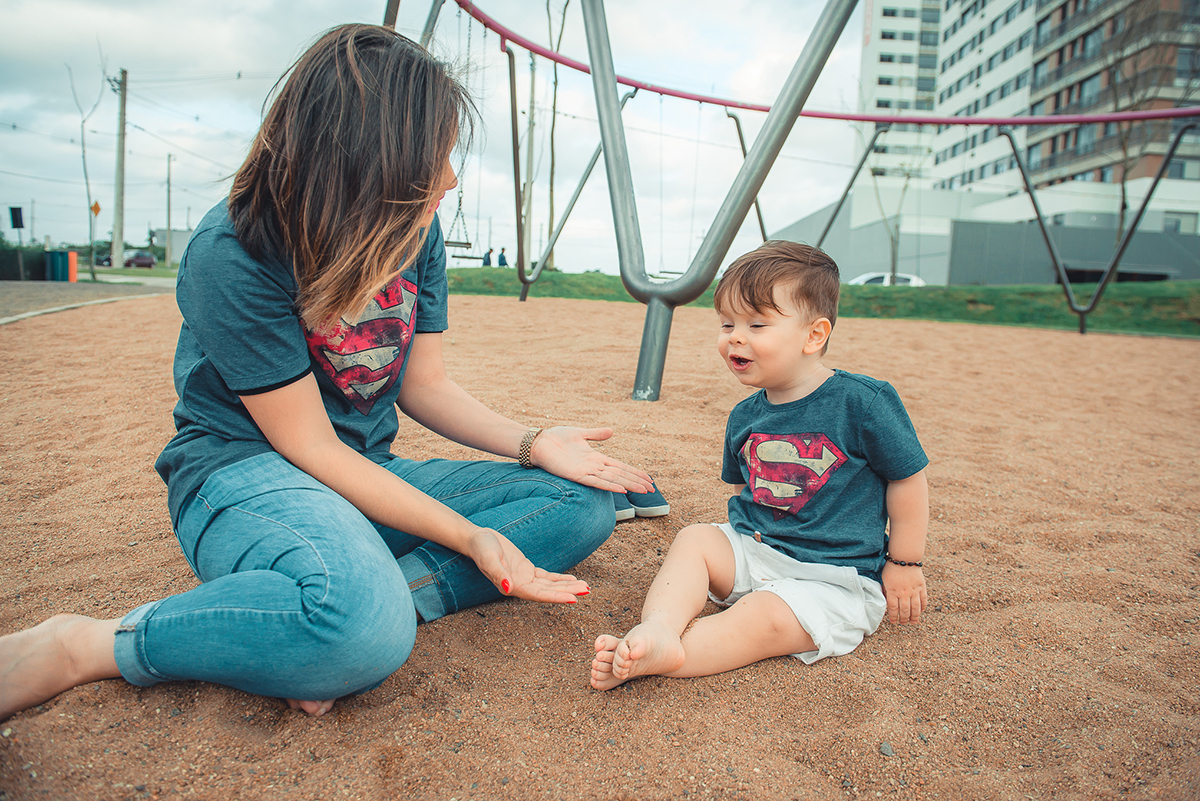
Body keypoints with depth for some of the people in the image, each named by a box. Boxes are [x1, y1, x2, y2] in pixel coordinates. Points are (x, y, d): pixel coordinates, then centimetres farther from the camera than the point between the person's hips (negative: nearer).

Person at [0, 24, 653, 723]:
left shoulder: (416, 233, 0)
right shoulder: (232, 256, -19)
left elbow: (426, 385, 5)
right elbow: (311, 448, -19)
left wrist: (535, 444, -10)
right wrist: (469, 536, -23)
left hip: (369, 478, 7)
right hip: (246, 470, -7)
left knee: (584, 502, -7)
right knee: (365, 628, -40)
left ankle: (373, 594, -22)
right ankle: (83, 646, -16)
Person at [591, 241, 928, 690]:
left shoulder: (863, 402, -14)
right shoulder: (744, 417, 4)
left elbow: (907, 480, -5)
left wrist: (904, 564, -2)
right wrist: (743, 543, 9)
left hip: (837, 581, -5)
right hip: (753, 552, 6)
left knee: (766, 616, -28)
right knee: (693, 540, -15)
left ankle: (652, 659, -34)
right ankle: (658, 628, -37)